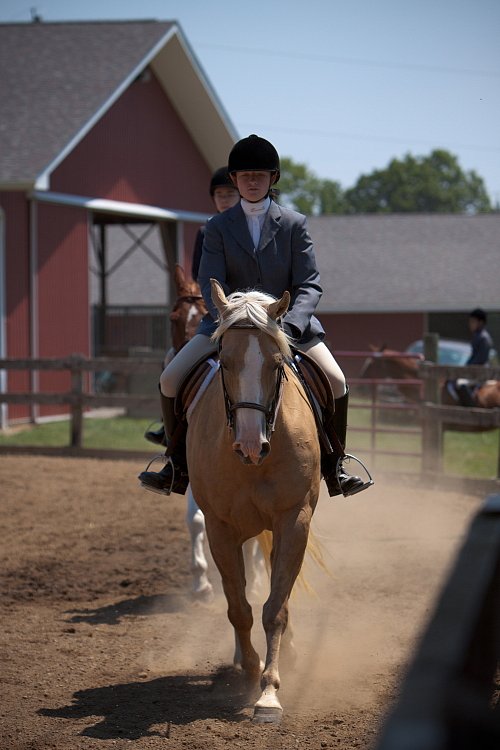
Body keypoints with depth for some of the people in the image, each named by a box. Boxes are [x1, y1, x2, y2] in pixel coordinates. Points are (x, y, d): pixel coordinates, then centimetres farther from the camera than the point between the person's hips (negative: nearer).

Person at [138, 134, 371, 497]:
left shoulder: (294, 224, 1)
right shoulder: (218, 227, 3)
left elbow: (310, 284, -6)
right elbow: (210, 284, -6)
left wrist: (288, 325, -25)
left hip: (289, 321, -1)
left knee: (336, 382, -17)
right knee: (171, 379, -14)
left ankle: (333, 467, 1)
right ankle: (179, 465, 1)